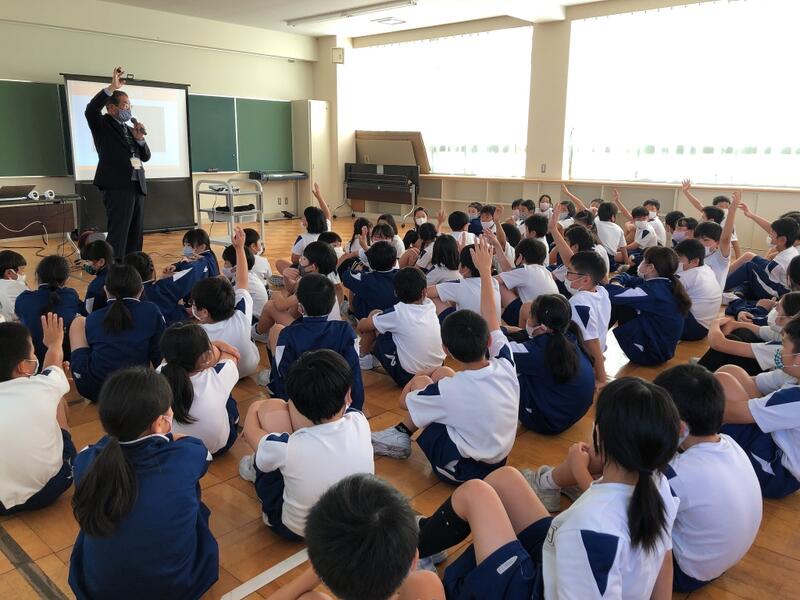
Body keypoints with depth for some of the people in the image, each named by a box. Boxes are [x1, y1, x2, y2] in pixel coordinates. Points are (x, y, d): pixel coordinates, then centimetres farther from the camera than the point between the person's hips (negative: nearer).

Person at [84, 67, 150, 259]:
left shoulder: (130, 129, 22)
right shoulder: (102, 125, 4)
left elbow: (145, 157, 19)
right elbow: (91, 109, -17)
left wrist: (139, 139, 0)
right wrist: (112, 87, -19)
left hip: (137, 186, 7)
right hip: (117, 186, -7)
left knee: (136, 236, 9)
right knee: (117, 235, -8)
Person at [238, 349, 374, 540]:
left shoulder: (288, 448, -35)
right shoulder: (360, 423, -26)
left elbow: (251, 432, -10)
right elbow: (334, 401, -1)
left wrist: (255, 408, 11)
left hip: (295, 530, -3)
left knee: (271, 408, -4)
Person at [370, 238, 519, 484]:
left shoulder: (448, 390, -28)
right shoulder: (505, 366, -18)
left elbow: (404, 401, -8)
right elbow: (491, 320, -3)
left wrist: (418, 382, 12)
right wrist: (485, 270, 5)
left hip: (461, 470, -5)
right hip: (498, 460, 5)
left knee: (420, 380, 2)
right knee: (441, 373, 7)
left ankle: (401, 436, 22)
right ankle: (402, 431, 18)